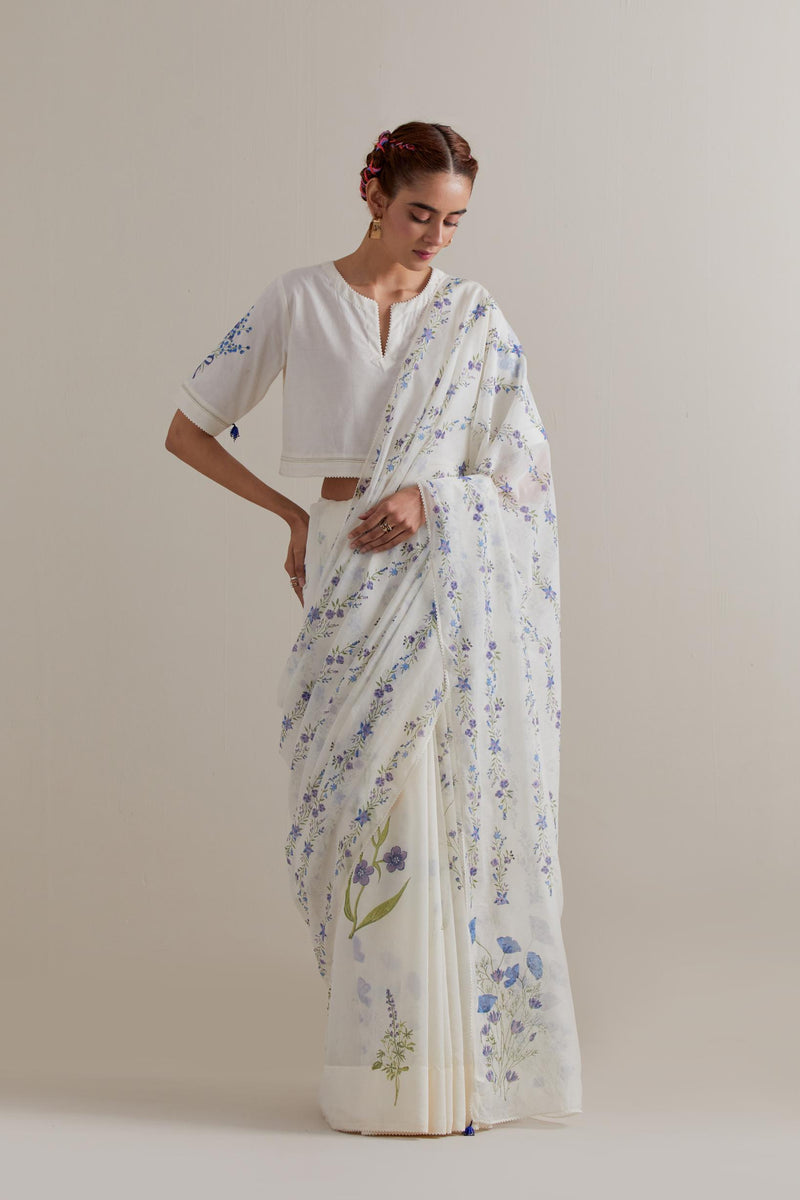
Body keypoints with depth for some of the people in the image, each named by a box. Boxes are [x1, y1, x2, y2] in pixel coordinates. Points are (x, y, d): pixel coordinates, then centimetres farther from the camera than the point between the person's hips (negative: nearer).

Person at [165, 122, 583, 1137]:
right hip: (350, 585, -1)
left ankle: (454, 1066, 9)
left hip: (455, 580, 1)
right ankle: (385, 1064, 10)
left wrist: (433, 495, -12)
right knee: (374, 813, 0)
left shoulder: (475, 319, 7)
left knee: (448, 809, -1)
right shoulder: (297, 301, 4)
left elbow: (526, 473, 6)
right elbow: (188, 431, 8)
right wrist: (296, 517, 6)